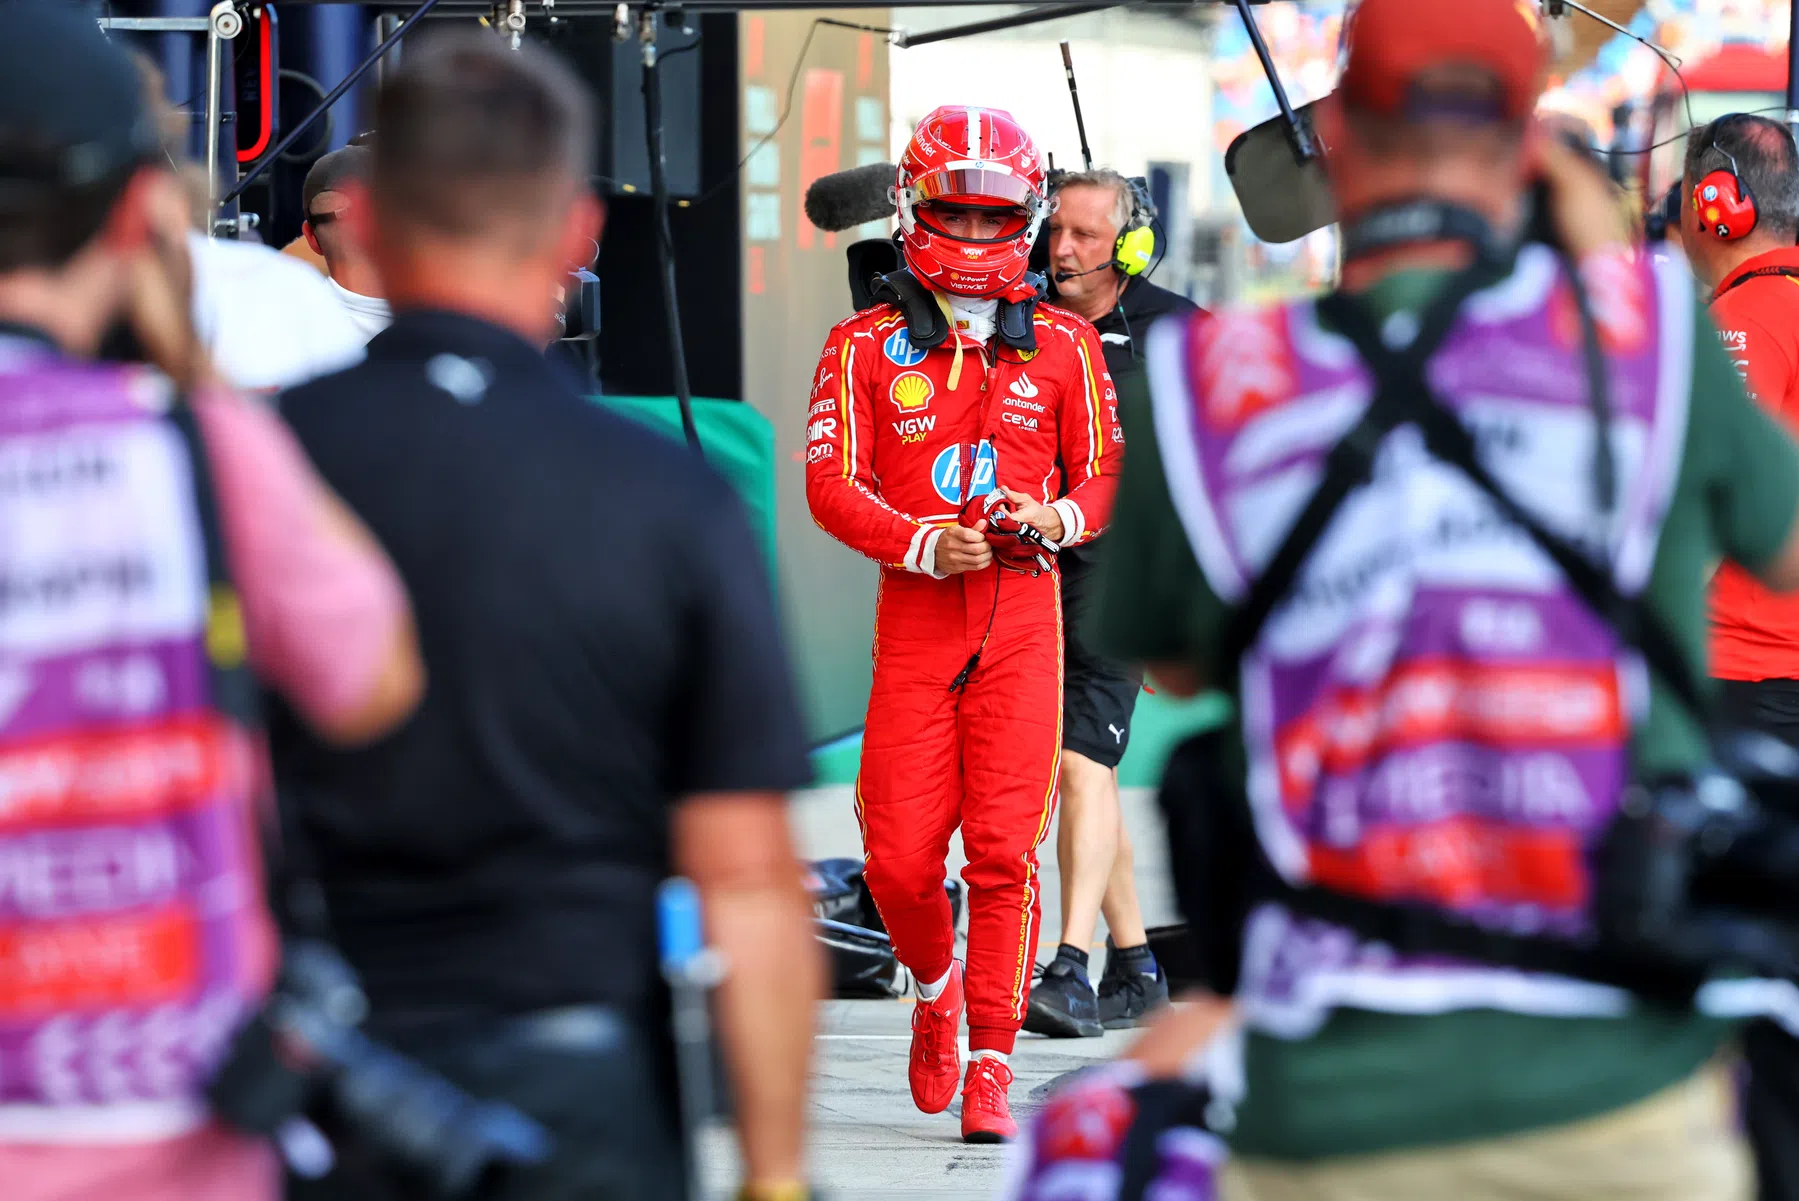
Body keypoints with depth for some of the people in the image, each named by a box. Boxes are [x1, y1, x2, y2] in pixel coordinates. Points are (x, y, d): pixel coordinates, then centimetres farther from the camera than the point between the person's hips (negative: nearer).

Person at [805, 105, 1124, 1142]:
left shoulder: (1062, 346, 9)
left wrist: (1058, 519, -10)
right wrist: (922, 544, -15)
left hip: (1023, 610, 0)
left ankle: (989, 1068, 0)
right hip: (912, 617, 0)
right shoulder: (866, 347, 5)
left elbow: (1102, 471, 12)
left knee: (1004, 851, -6)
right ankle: (937, 986, 30)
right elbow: (831, 481, -1)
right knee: (900, 859, -2)